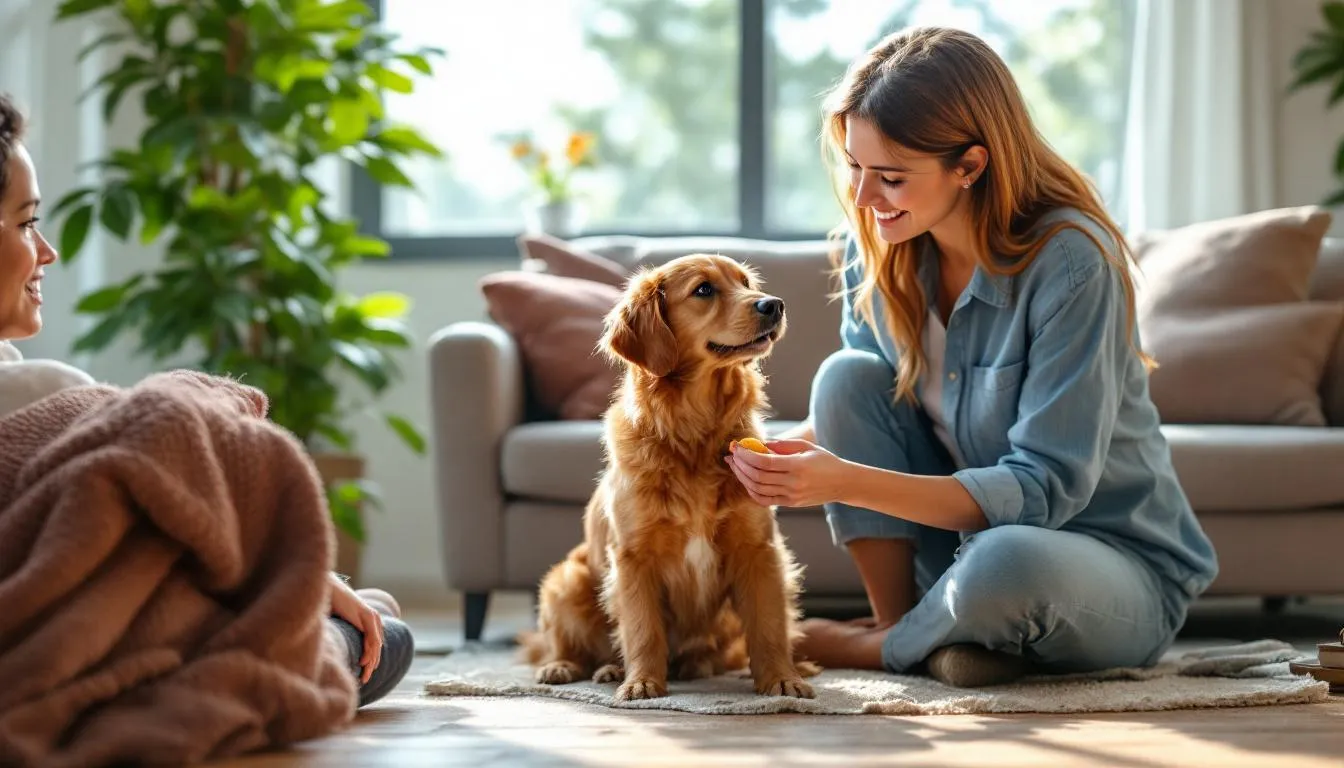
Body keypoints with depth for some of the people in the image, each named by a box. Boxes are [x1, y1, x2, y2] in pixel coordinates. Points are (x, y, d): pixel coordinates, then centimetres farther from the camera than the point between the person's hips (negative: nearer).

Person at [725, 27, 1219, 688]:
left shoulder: (1071, 264, -25)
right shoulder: (874, 245, -6)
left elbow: (1046, 488, -28)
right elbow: (860, 404, 6)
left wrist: (848, 482, -36)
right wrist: (797, 446, -18)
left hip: (1119, 561, -5)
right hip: (971, 532, 5)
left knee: (1006, 561, -39)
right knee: (847, 377, -15)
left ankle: (883, 648, -7)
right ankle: (899, 622, -9)